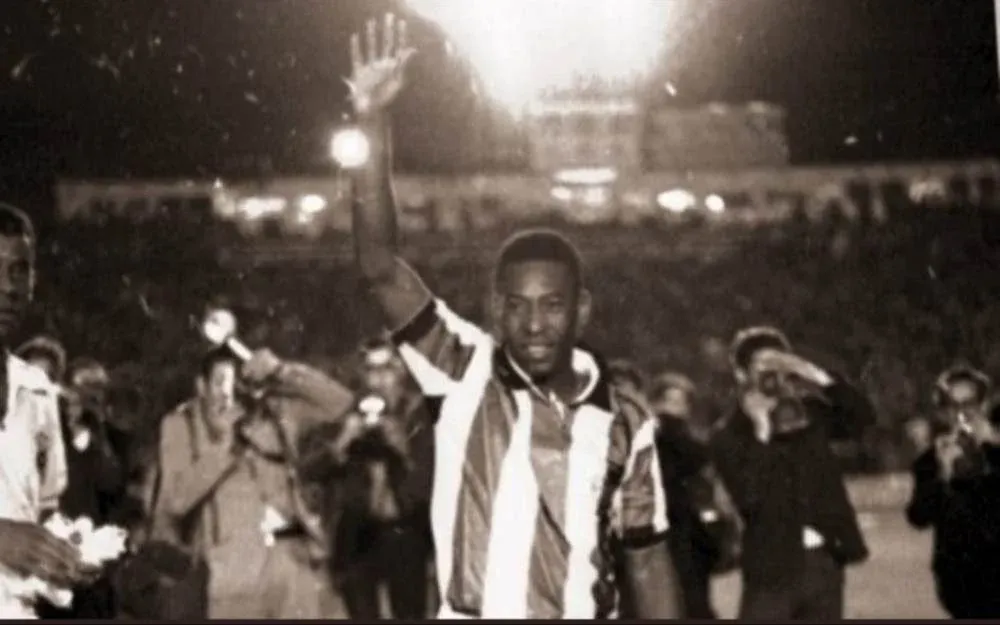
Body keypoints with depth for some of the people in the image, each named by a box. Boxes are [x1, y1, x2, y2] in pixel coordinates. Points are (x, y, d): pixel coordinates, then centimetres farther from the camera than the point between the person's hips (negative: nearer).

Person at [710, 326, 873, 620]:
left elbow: (863, 416, -5)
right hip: (773, 567, -4)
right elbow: (750, 496, -18)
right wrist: (761, 431, -18)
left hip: (824, 560, 4)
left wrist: (815, 376, -13)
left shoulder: (809, 414, 8)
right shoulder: (729, 436, -5)